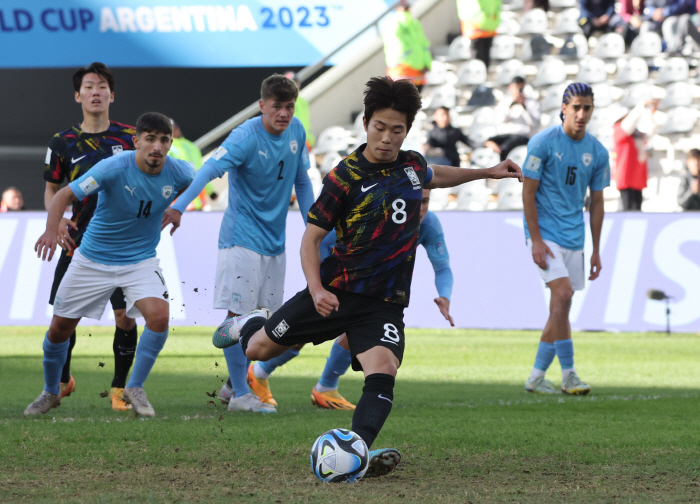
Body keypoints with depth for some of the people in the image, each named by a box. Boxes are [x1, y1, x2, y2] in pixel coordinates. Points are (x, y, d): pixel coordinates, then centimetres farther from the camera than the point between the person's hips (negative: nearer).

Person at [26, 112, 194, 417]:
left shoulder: (179, 172, -13)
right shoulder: (113, 168, -24)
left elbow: (191, 181, 14)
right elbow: (65, 195, -25)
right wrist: (52, 230, -41)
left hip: (140, 260, 1)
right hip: (92, 261, -1)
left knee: (159, 315, -25)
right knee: (60, 327, 5)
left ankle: (134, 389, -6)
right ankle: (50, 393, 32)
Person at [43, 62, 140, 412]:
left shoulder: (129, 137, 0)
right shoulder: (62, 143, 3)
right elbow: (51, 189, 13)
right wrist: (57, 219, -5)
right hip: (79, 241, 1)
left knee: (126, 316, -9)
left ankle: (119, 389, 7)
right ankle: (61, 382, 25)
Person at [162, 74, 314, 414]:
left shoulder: (296, 131, 3)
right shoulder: (246, 137, -18)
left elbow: (301, 182, 16)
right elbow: (210, 169, -31)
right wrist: (179, 207, -46)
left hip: (274, 240, 7)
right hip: (242, 237, -7)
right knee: (239, 315, -8)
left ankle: (234, 384, 25)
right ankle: (240, 395, -2)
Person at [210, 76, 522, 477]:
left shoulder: (412, 164, 4)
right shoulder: (345, 178, -11)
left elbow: (435, 176, 31)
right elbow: (312, 237, -8)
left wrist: (486, 173, 30)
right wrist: (316, 289, -22)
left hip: (384, 304, 2)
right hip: (337, 291, -2)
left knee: (383, 372, -24)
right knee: (259, 349, 8)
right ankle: (252, 325, 44)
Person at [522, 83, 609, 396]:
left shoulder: (597, 152, 5)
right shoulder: (543, 143, -9)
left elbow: (596, 202, 13)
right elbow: (528, 192, -8)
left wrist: (596, 250, 11)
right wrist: (536, 240, -14)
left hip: (574, 238, 6)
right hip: (544, 233, -6)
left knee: (560, 306, 5)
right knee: (563, 294, -19)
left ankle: (536, 376, 15)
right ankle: (568, 374, -15)